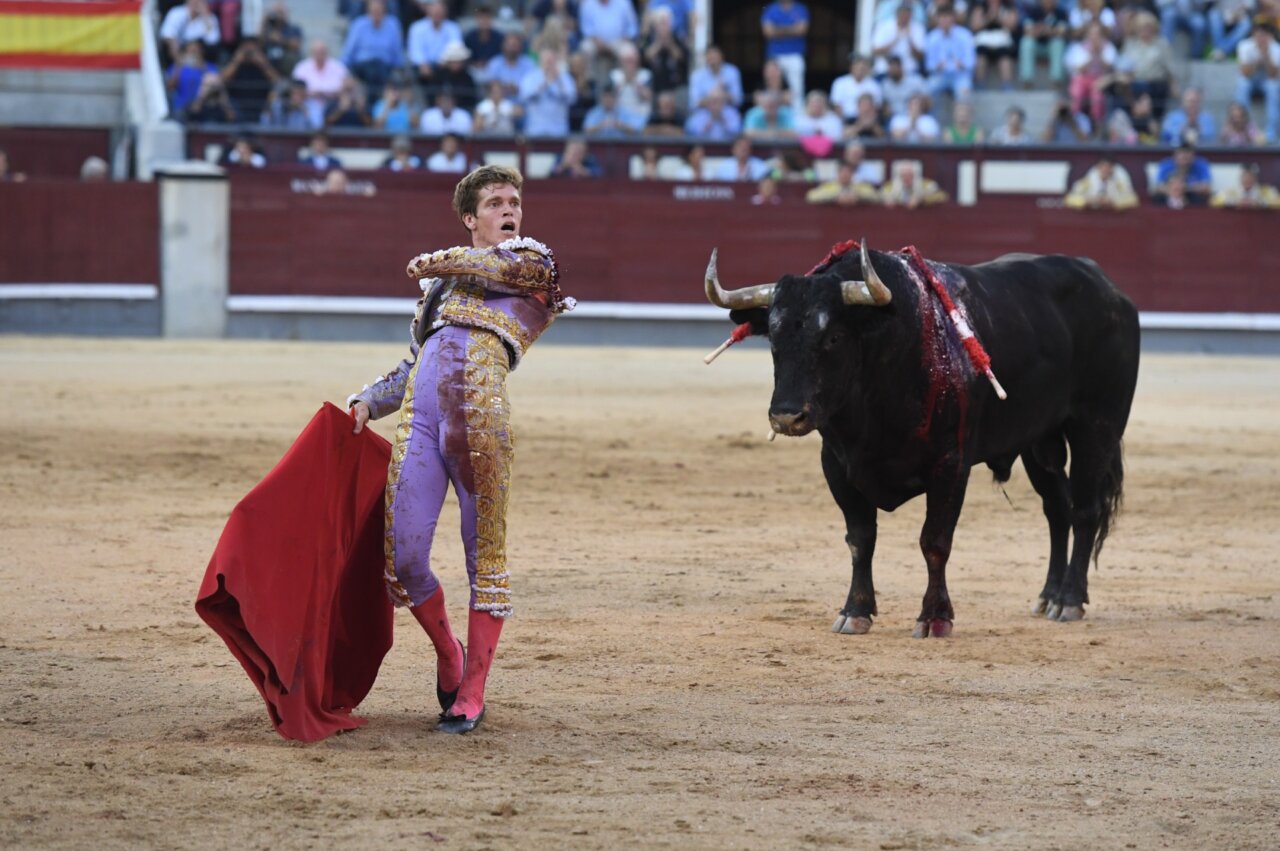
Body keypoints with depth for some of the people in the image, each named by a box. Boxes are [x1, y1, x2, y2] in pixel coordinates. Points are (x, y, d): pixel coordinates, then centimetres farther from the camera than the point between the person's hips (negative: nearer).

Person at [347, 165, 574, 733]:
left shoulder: (536, 261, 18)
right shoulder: (439, 286, 30)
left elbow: (499, 266, -2)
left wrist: (438, 263, 16)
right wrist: (368, 400, 14)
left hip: (479, 414, -4)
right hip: (418, 417, 4)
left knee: (485, 554, -2)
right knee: (401, 559, -4)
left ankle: (471, 696, 4)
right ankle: (448, 658, 21)